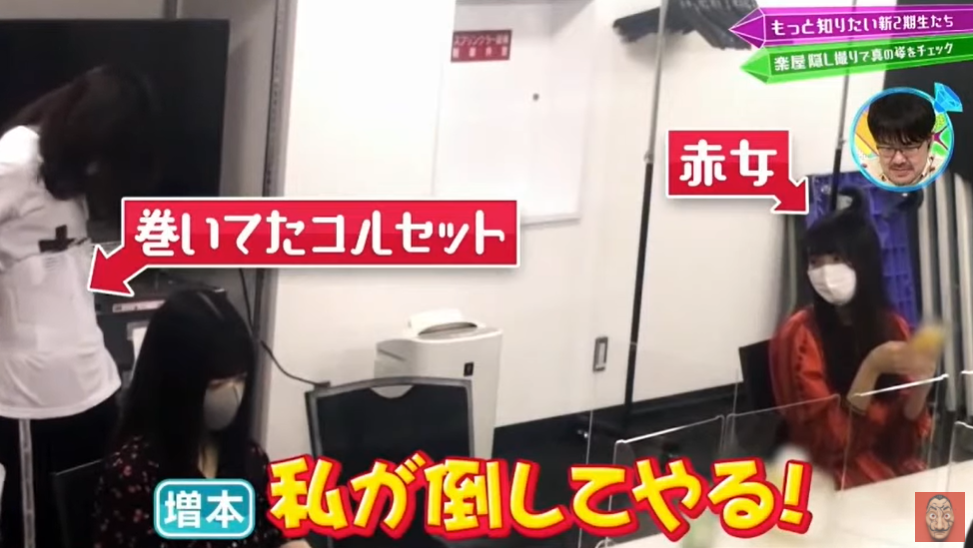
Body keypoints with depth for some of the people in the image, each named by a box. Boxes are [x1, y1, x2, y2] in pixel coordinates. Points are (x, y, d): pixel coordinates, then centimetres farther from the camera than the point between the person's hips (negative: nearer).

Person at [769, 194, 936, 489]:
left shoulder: (894, 327, 3)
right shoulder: (799, 335, -11)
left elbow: (905, 440, 2)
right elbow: (828, 441, -14)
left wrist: (920, 386, -15)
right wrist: (871, 368, -22)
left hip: (899, 471, 5)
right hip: (835, 480, -4)